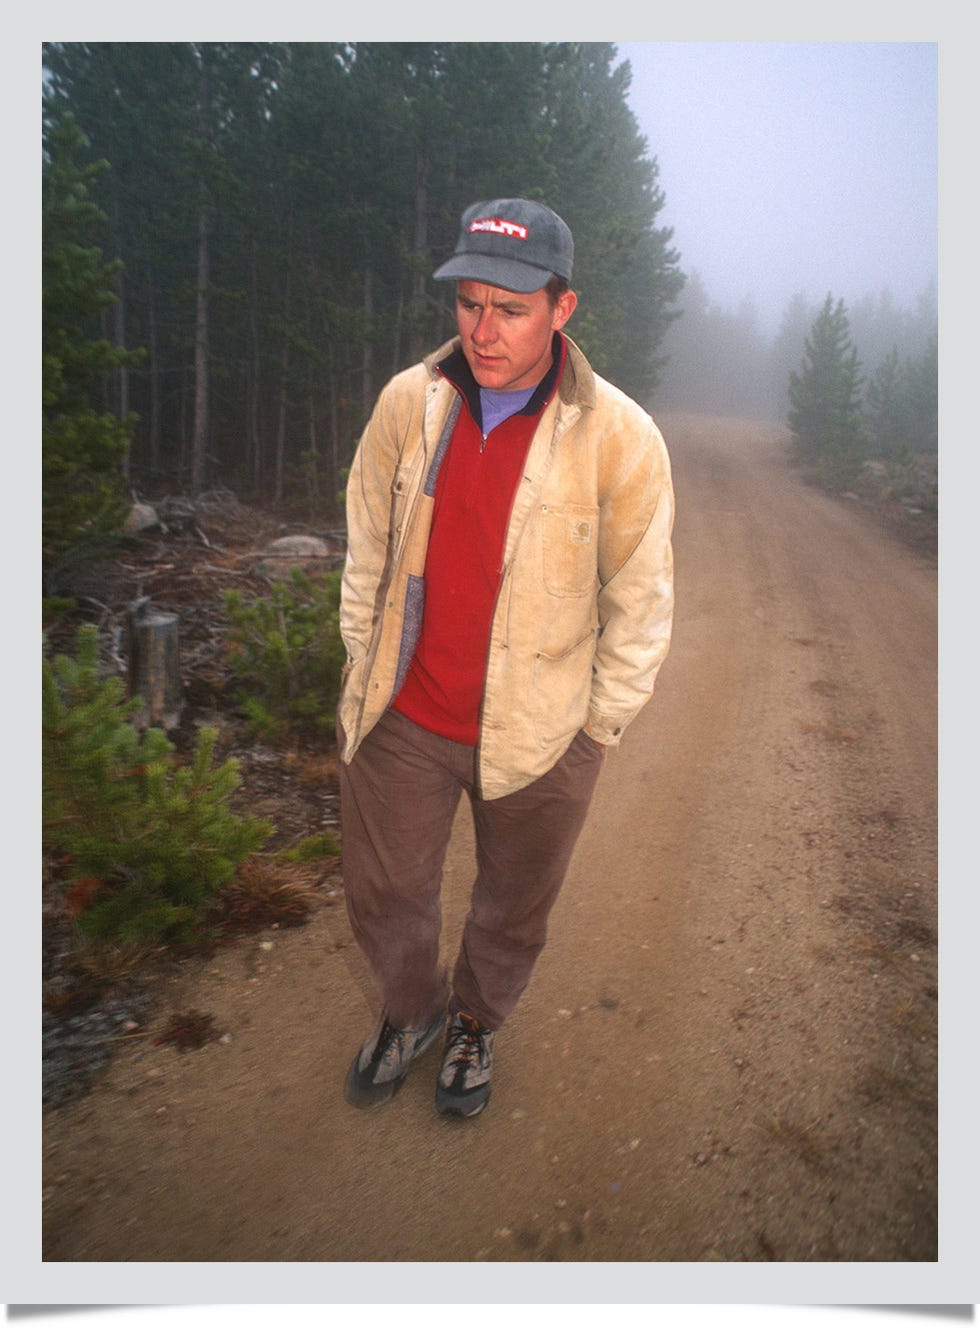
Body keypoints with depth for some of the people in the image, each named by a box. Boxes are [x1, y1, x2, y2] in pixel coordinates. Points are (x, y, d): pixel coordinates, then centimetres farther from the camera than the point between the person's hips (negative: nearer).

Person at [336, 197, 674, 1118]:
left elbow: (641, 604, -6)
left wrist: (594, 729, -3)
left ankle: (475, 1025, 51)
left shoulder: (620, 437, -15)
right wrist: (366, 673, 9)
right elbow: (367, 551, 7)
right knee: (382, 894, 18)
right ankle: (411, 1012, 50)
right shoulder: (408, 402, -6)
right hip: (403, 720, 3)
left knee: (512, 911, 19)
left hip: (538, 733, -2)